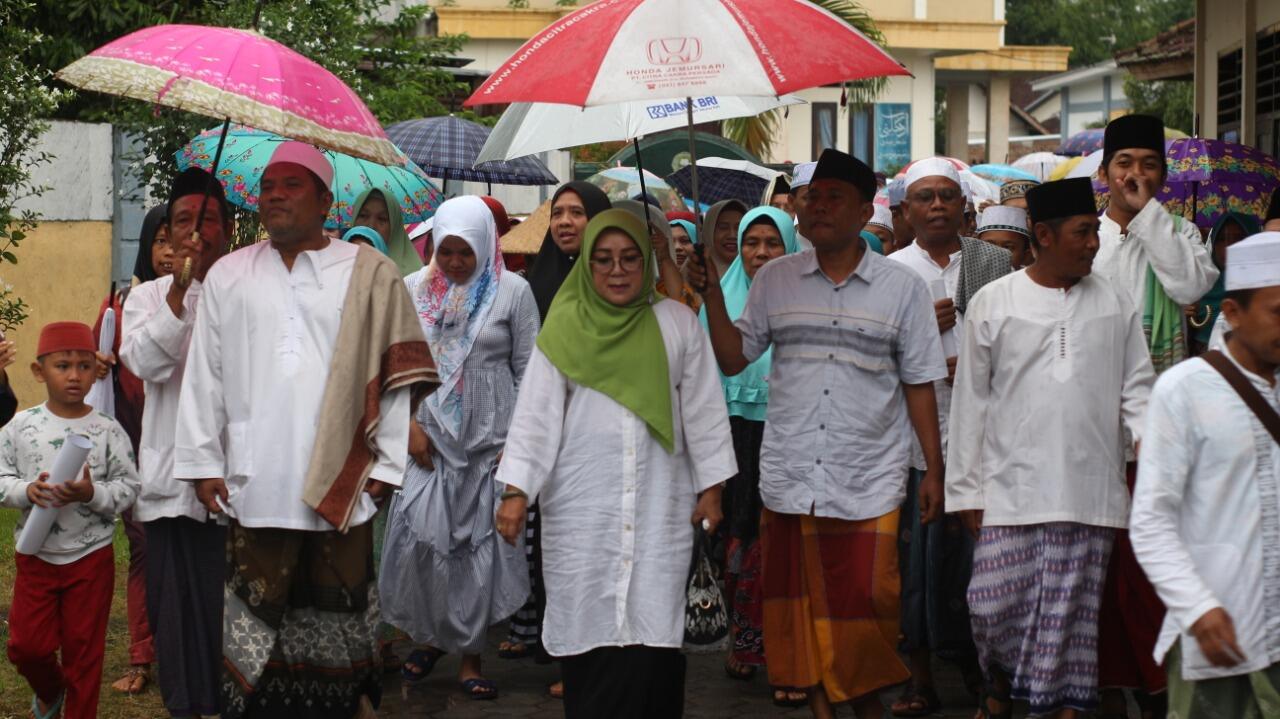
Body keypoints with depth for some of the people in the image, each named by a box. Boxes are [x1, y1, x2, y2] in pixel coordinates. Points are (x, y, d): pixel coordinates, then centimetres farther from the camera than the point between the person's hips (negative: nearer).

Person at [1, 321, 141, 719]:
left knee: (83, 649, 8)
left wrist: (93, 493, -24)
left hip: (91, 557, -1)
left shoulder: (107, 430, -7)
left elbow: (129, 486, -7)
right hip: (35, 555, 1)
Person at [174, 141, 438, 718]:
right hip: (256, 482, 2)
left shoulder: (370, 275, 4)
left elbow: (395, 376, 1)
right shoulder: (228, 276, 11)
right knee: (256, 610, 2)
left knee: (337, 610, 4)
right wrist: (203, 463, 4)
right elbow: (204, 376, 9)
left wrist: (387, 463, -3)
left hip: (341, 483, -1)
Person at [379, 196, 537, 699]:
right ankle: (431, 635, 17)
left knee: (482, 546, 1)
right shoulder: (414, 289, 3)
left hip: (491, 440, -1)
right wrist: (410, 424, -4)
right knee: (419, 537, -7)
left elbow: (527, 372, 0)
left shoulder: (512, 291, -2)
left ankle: (470, 656, 13)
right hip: (429, 438, 1)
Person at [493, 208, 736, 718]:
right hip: (581, 508, 0)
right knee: (589, 631, 1)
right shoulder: (565, 329, 3)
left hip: (659, 507, 0)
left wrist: (711, 488, 4)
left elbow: (703, 410, 7)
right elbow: (536, 413, 0)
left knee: (652, 636, -6)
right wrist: (515, 492, -7)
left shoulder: (677, 324, 5)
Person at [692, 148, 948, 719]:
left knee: (865, 602, -4)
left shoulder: (902, 287, 3)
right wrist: (713, 296, -3)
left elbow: (919, 385, 4)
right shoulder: (775, 280, 8)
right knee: (801, 601, 6)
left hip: (867, 480, -2)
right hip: (790, 477, 2)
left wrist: (934, 470, 2)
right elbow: (733, 358, 8)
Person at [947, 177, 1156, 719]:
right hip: (1011, 487, -1)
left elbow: (1136, 388, 10)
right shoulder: (993, 303, 2)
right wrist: (966, 489, 1)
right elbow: (971, 401, 4)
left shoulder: (1115, 304, 8)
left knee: (1072, 611, 3)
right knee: (994, 602, -2)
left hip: (1089, 491, 1)